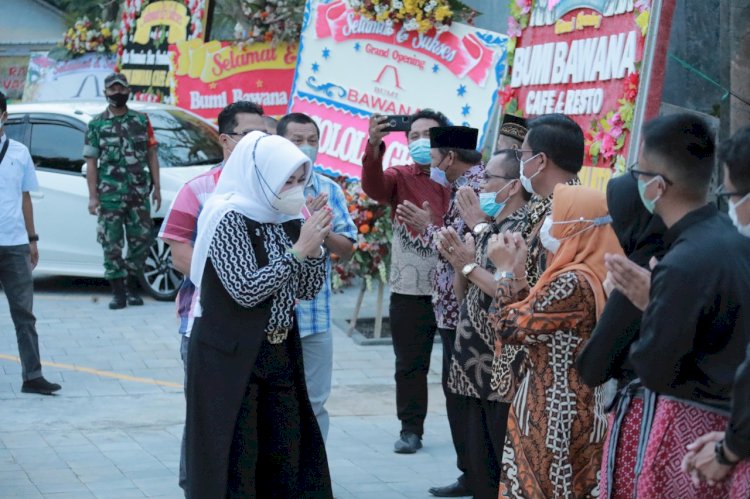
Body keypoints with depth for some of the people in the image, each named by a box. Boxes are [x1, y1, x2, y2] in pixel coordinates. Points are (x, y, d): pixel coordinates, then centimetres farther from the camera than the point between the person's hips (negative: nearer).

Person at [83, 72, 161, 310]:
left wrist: (156, 188, 5)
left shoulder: (141, 120, 10)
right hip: (109, 195, -2)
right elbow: (91, 163, 2)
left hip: (139, 193, 2)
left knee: (141, 240, 3)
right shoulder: (97, 124, 5)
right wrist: (92, 196, -5)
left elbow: (151, 155, 11)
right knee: (112, 244, -1)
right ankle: (118, 292, 5)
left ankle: (131, 286, 17)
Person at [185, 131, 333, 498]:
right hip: (230, 358, -7)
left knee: (286, 459, 10)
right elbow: (246, 290, -22)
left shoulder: (287, 221, 7)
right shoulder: (229, 219, -15)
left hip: (280, 356, 7)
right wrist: (298, 250, -20)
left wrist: (314, 246, -7)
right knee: (231, 459, -1)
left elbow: (308, 289, 9)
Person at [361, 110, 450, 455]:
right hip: (410, 289, 1)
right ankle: (411, 430, 16)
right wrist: (374, 146, -36)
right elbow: (373, 186, -18)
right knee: (410, 363, 6)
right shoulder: (401, 178, 4)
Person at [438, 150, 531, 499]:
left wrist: (470, 265, -13)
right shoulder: (487, 231, 14)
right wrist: (457, 262, 0)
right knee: (479, 470, 14)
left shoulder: (526, 229, -12)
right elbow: (464, 296, 19)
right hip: (474, 370, 9)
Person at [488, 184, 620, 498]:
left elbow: (510, 326, -18)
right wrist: (517, 272, 8)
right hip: (573, 415, 10)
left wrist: (506, 271, -7)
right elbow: (530, 320, 12)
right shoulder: (591, 276, 9)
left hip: (552, 419, -10)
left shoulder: (572, 282, -22)